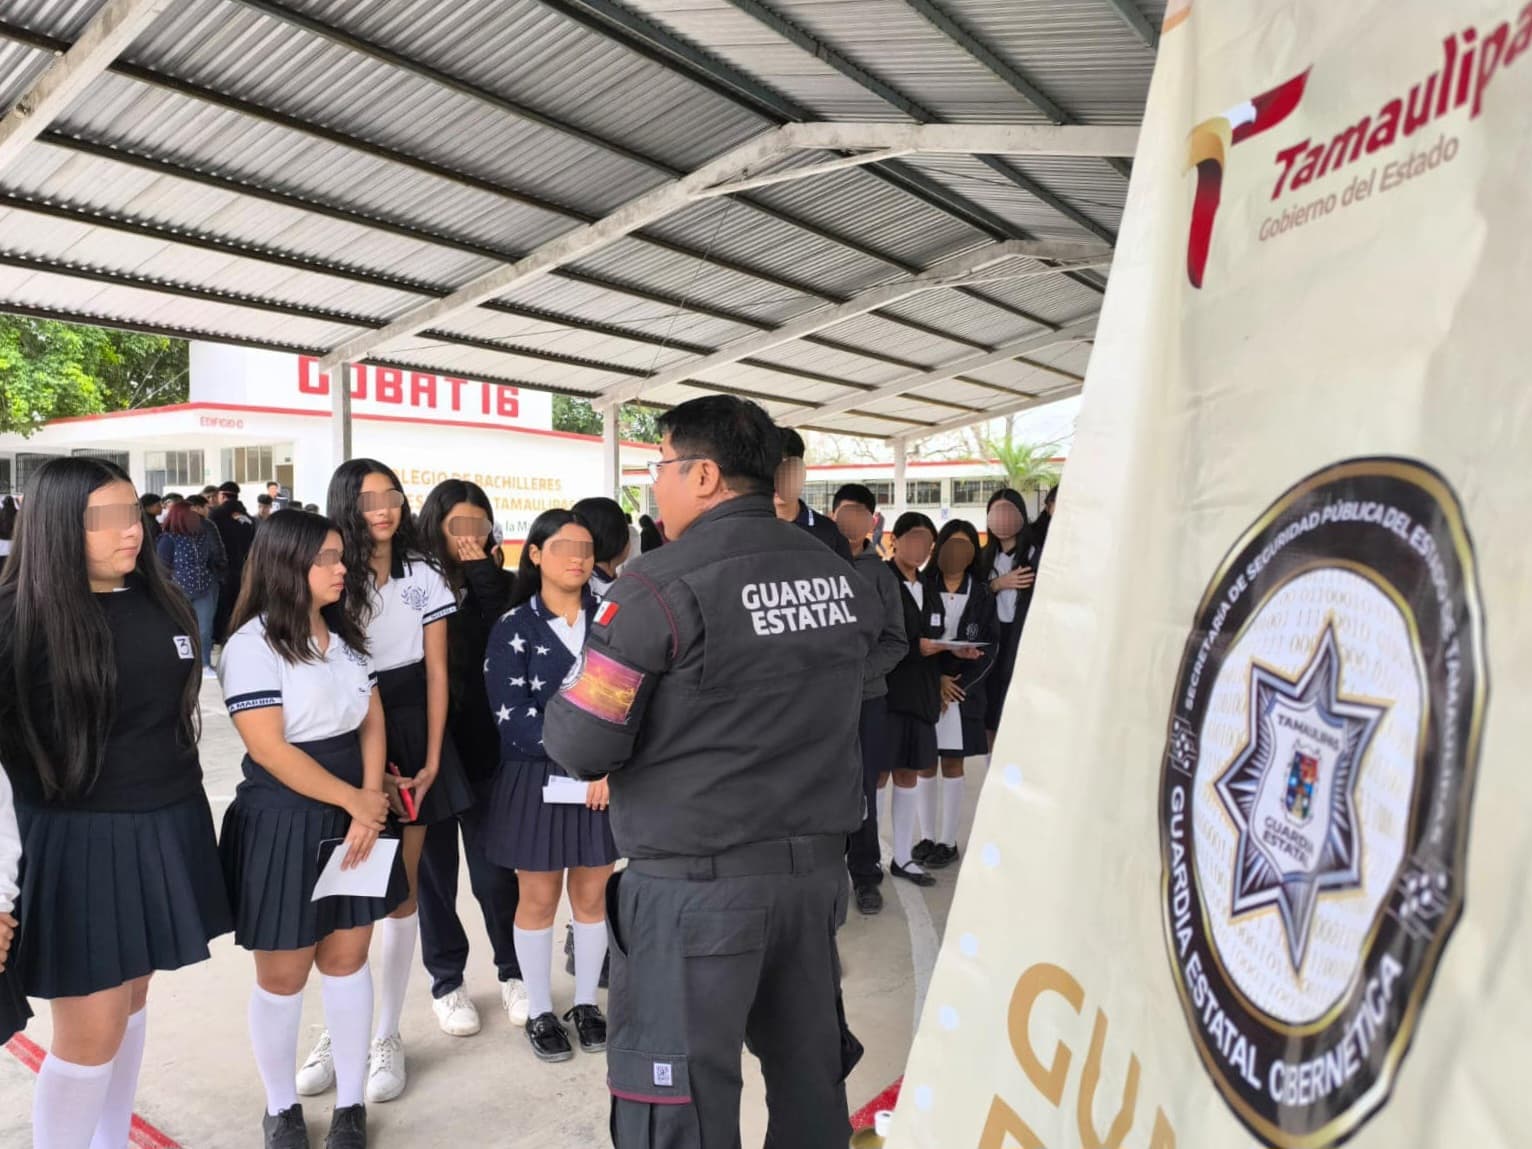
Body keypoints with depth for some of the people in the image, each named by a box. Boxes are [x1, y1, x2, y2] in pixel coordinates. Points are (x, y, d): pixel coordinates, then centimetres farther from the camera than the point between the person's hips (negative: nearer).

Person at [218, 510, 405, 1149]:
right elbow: (270, 749, -17)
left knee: (347, 961, 12)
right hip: (283, 825, -5)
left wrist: (366, 811, -8)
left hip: (352, 821, 5)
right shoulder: (253, 644, -12)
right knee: (283, 977, 9)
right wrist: (357, 800, -12)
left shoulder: (344, 636, 8)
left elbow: (371, 722, 4)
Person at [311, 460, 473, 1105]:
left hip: (412, 733, 1)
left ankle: (387, 1035, 17)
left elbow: (436, 672, 2)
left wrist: (430, 760, -5)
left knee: (400, 885, 5)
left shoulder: (423, 578, 3)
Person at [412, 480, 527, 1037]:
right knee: (435, 872, 12)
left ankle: (514, 973, 27)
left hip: (487, 751, 1)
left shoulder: (499, 585, 4)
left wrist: (483, 574, -14)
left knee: (495, 874, 6)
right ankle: (446, 982, 30)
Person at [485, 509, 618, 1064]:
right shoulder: (512, 628, -5)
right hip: (536, 779, -2)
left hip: (604, 777, 2)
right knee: (539, 898, 9)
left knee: (591, 894, 12)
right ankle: (540, 1012, 26)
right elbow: (511, 715, -13)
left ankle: (586, 1003, 29)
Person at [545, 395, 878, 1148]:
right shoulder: (840, 577, 4)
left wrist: (567, 703, 6)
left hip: (698, 883, -6)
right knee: (810, 1070, 20)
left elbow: (581, 746, -15)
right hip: (816, 866, 7)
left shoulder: (662, 585, -16)